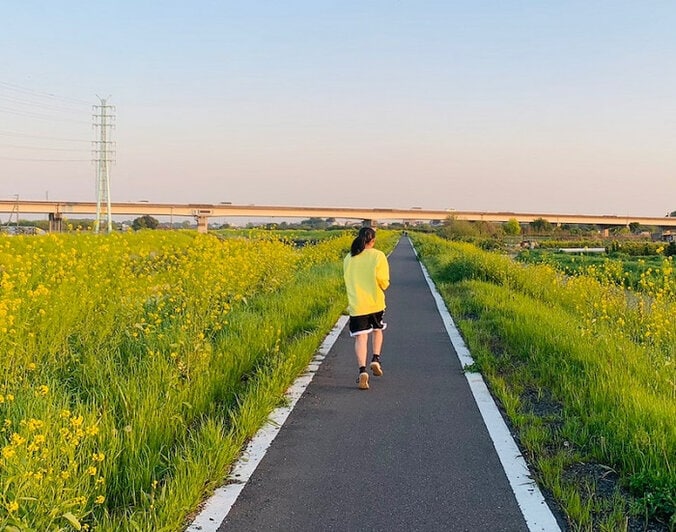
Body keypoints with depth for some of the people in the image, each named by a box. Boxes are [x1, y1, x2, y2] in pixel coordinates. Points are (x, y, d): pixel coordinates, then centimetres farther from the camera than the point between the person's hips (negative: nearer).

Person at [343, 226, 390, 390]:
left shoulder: (349, 258, 3)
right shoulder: (378, 256, -6)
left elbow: (347, 280, 12)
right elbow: (383, 282, -12)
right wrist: (383, 286, 9)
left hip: (356, 304, 1)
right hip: (375, 302, 0)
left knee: (360, 337, -1)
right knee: (377, 330, 26)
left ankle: (362, 370, -16)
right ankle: (375, 359, 13)